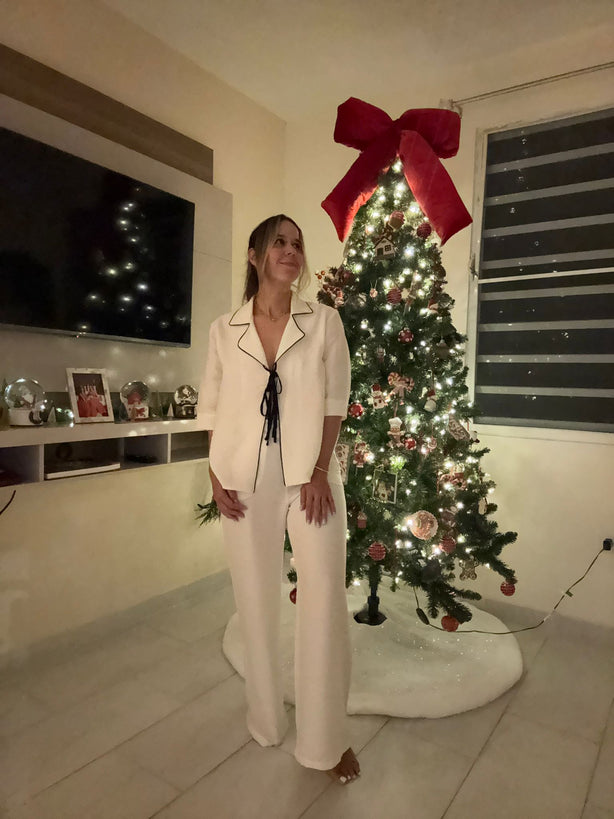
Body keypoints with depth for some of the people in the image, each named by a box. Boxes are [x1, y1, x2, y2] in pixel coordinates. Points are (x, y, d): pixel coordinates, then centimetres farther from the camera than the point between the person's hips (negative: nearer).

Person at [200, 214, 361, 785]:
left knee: (325, 601, 0)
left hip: (310, 474, -1)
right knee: (256, 599, 12)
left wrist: (320, 472, -9)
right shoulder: (224, 330, 4)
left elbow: (335, 402, -1)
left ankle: (327, 739, 20)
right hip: (245, 480, 1)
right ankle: (266, 720, 34)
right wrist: (215, 476, -1)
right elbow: (212, 408, 7)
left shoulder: (323, 321, 1)